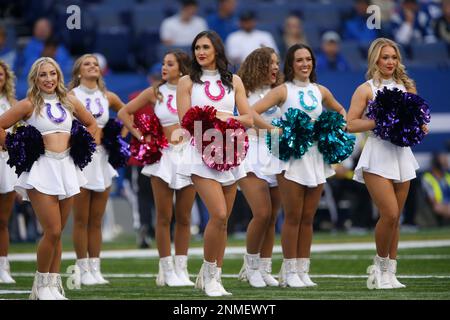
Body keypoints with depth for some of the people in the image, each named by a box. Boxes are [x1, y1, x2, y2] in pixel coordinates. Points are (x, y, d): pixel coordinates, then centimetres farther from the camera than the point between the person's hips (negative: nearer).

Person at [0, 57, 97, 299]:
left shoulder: (69, 102, 11)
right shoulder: (29, 104, -3)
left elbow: (91, 124, 26)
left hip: (66, 168, 4)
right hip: (41, 169, -4)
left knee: (57, 233, 7)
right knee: (52, 231, -11)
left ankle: (53, 285, 13)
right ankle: (41, 284, 6)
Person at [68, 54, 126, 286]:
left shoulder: (108, 97, 10)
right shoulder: (71, 96, -4)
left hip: (102, 158, 4)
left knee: (96, 220, 7)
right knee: (81, 220, -1)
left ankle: (95, 269, 11)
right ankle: (84, 270, 3)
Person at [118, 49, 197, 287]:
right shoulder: (155, 93, 3)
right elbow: (124, 113, 9)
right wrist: (139, 135, 2)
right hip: (163, 155, 0)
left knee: (184, 217, 4)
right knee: (164, 217, 1)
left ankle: (181, 269, 11)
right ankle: (167, 270, 7)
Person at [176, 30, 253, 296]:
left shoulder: (233, 82, 12)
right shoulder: (188, 82, 5)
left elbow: (248, 119, 6)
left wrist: (226, 118, -9)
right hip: (202, 152, -3)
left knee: (223, 220, 4)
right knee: (218, 215, -17)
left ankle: (213, 277, 13)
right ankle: (209, 271, 0)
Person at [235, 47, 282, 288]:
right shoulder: (246, 92, -1)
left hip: (276, 156, 5)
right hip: (253, 157, -5)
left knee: (271, 217, 4)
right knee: (262, 213, -15)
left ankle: (264, 270, 11)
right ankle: (251, 265, 2)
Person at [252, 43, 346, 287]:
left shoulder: (320, 91, 12)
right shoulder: (283, 91, -2)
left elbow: (340, 110, 30)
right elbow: (252, 112, -12)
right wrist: (274, 130, -22)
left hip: (316, 156, 4)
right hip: (291, 157, -4)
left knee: (308, 218, 6)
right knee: (293, 217, -4)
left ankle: (303, 270, 12)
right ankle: (290, 272, 2)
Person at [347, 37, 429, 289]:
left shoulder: (405, 86, 12)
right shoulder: (366, 89, -1)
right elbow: (351, 124, -8)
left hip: (402, 154, 5)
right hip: (378, 156, -5)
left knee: (396, 217, 6)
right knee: (390, 214, -15)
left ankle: (390, 273, 12)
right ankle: (381, 261, 8)